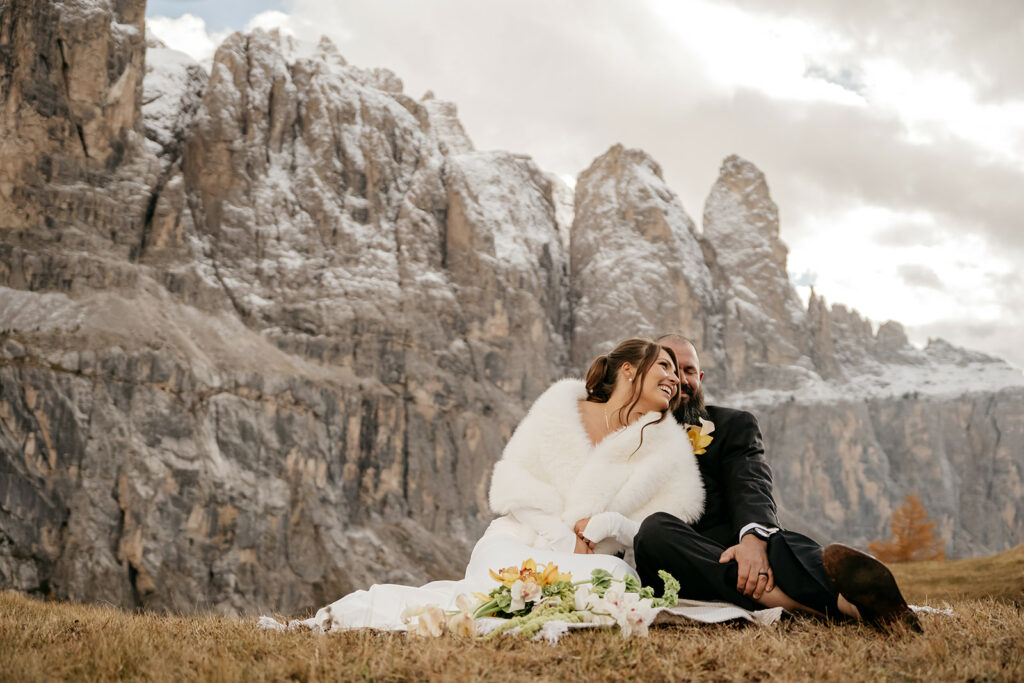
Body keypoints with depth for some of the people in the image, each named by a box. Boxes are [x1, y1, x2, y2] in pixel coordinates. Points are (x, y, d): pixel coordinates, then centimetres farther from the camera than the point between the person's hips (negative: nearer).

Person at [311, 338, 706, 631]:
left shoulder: (666, 449, 9)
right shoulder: (562, 409, 5)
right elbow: (513, 485, 1)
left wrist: (609, 523, -13)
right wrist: (562, 538, -11)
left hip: (577, 562, 3)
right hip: (516, 545, -3)